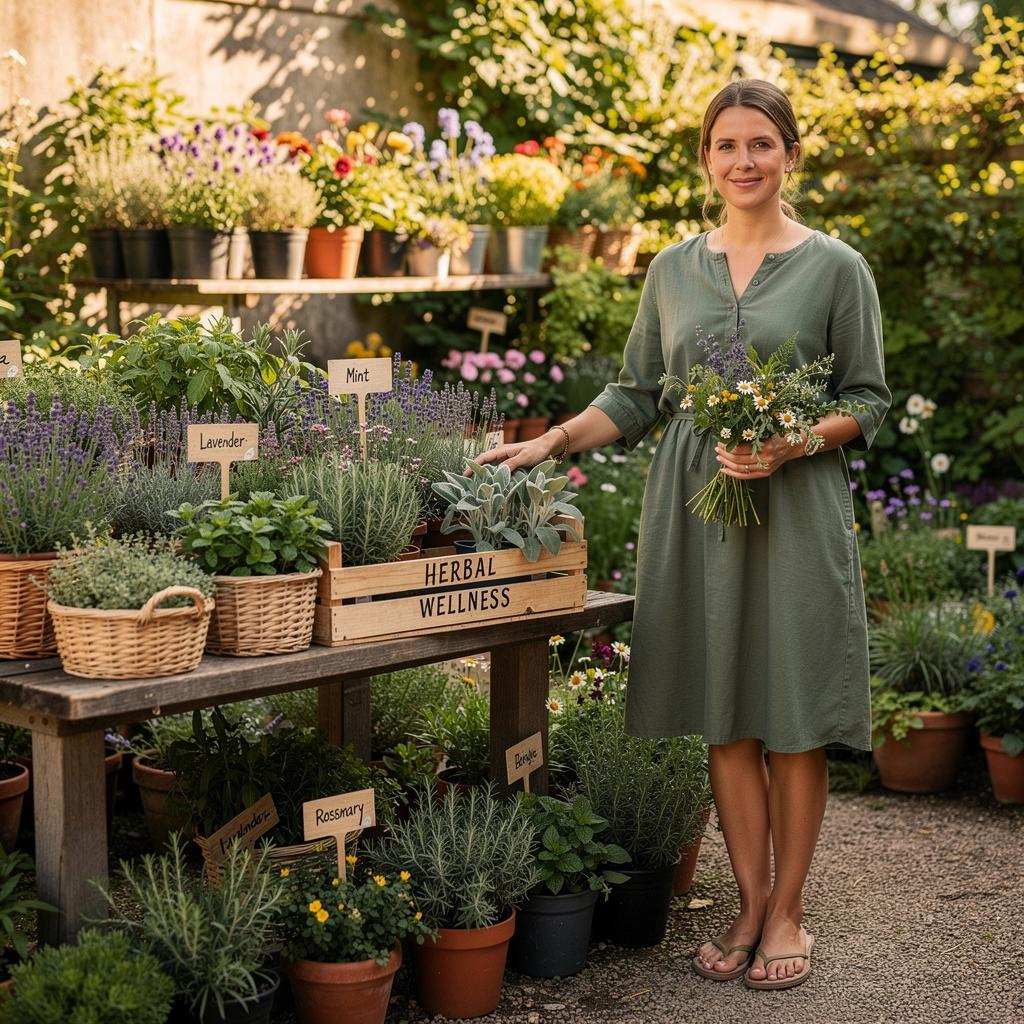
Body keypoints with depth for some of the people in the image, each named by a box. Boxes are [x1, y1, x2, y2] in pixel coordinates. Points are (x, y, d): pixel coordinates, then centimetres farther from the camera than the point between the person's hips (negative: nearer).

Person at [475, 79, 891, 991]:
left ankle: (788, 909, 15)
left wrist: (789, 445, -15)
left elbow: (868, 399, 1)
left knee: (794, 717, 1)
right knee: (723, 717, 6)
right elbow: (638, 396, 14)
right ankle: (750, 905, 19)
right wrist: (551, 443, 2)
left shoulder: (835, 267, 1)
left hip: (795, 506, -3)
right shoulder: (673, 269, 11)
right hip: (695, 505, 3)